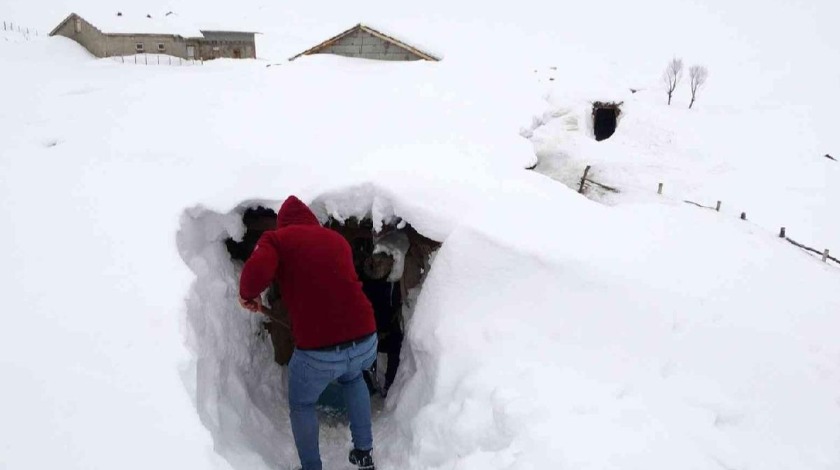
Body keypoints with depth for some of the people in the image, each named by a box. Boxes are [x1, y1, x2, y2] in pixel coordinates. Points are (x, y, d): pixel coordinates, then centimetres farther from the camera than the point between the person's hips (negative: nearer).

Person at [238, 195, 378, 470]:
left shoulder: (277, 238, 5)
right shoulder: (337, 239, 18)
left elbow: (256, 271, -14)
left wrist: (248, 295, 6)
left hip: (318, 351, -4)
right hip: (366, 340, 4)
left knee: (301, 405, 28)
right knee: (352, 378, 38)